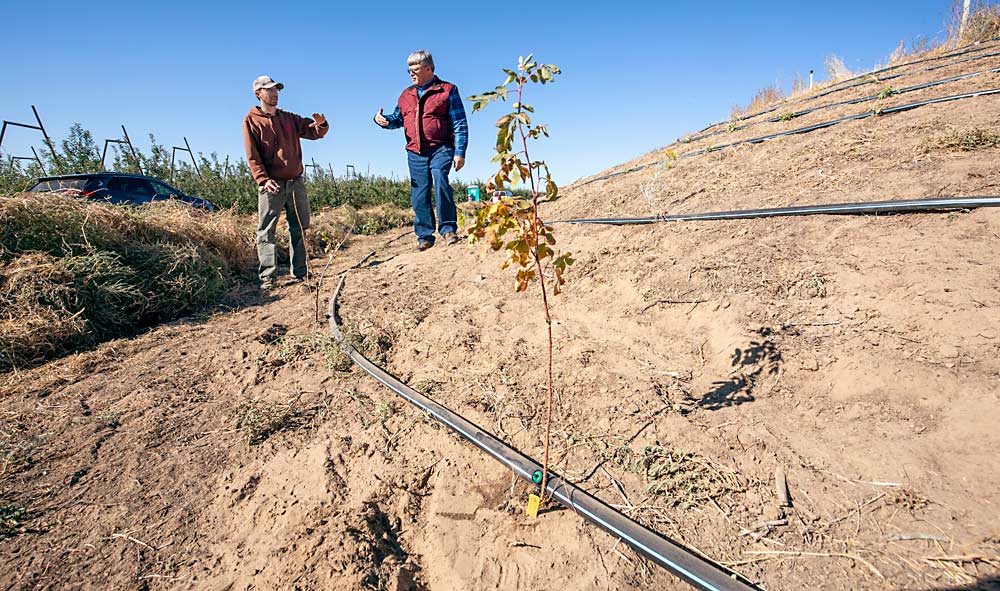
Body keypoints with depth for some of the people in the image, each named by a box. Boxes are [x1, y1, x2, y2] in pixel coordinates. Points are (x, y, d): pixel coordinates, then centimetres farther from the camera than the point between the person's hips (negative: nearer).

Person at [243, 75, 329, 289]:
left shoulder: (289, 118, 18)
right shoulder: (251, 121, 4)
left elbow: (314, 132, 11)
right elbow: (252, 156, -4)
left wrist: (321, 125, -13)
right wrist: (263, 179, -19)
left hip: (295, 181, 5)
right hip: (272, 184, -5)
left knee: (300, 228, 5)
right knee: (266, 230, -5)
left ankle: (300, 273, 12)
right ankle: (268, 276, -3)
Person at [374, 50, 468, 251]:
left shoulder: (448, 90, 4)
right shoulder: (406, 95, 20)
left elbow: (460, 124, -1)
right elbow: (398, 119, 26)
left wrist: (460, 152, -10)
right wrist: (382, 120, 3)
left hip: (440, 148, -5)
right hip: (415, 152, 5)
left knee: (440, 179, -29)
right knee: (419, 196, 2)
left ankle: (448, 228, -18)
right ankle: (424, 236, 12)